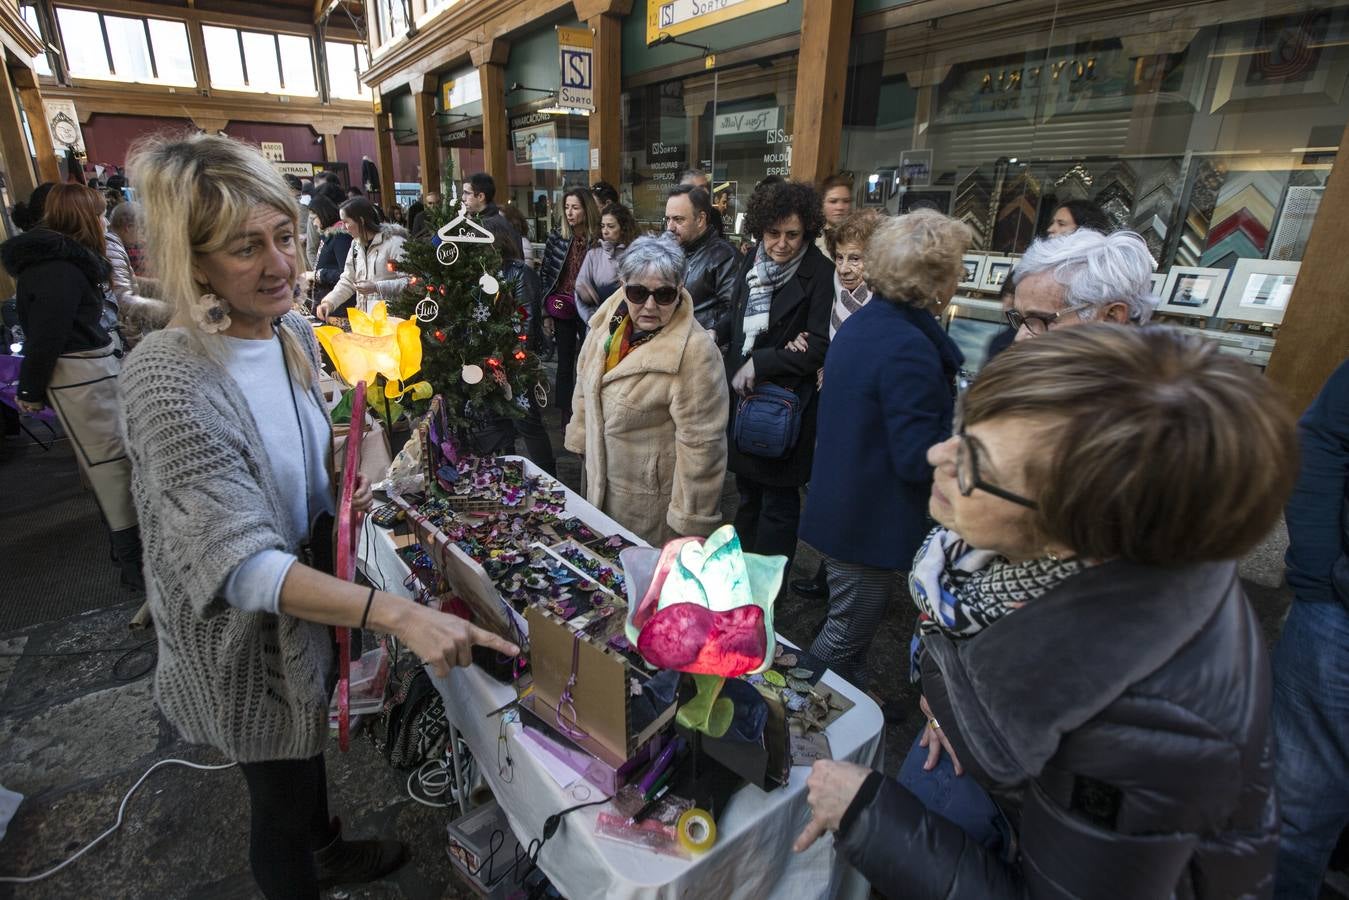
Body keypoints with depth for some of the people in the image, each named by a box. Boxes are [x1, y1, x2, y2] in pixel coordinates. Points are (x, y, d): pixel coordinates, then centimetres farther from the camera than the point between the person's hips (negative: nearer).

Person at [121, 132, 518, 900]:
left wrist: (353, 495, -10)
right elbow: (241, 564, -35)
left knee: (307, 754, 31)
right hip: (243, 637, -7)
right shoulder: (171, 378, -30)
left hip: (311, 596, 7)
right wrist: (400, 614, -44)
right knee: (282, 795, 18)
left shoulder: (296, 333, -6)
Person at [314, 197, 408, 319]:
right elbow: (347, 282, 16)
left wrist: (377, 288, -22)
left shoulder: (394, 242, -9)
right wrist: (329, 302, 3)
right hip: (363, 317, 6)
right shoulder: (356, 244, 14)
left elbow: (409, 282, -17)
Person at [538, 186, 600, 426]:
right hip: (561, 309, 2)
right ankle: (566, 416, 19)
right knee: (565, 364, 9)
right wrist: (545, 312, 1)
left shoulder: (599, 240, -3)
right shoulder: (556, 237, 2)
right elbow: (545, 275, 5)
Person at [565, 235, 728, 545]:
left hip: (651, 495, -7)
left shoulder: (695, 351, -26)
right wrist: (581, 436, 16)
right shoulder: (610, 319, -5)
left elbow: (700, 442, -24)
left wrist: (691, 519, -18)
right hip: (601, 477, 7)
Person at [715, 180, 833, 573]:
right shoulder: (754, 262, 4)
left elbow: (819, 348, -18)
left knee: (777, 502, 8)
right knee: (747, 492, 21)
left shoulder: (819, 275, -15)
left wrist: (759, 363, -17)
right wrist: (716, 335, -2)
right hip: (743, 394, 7)